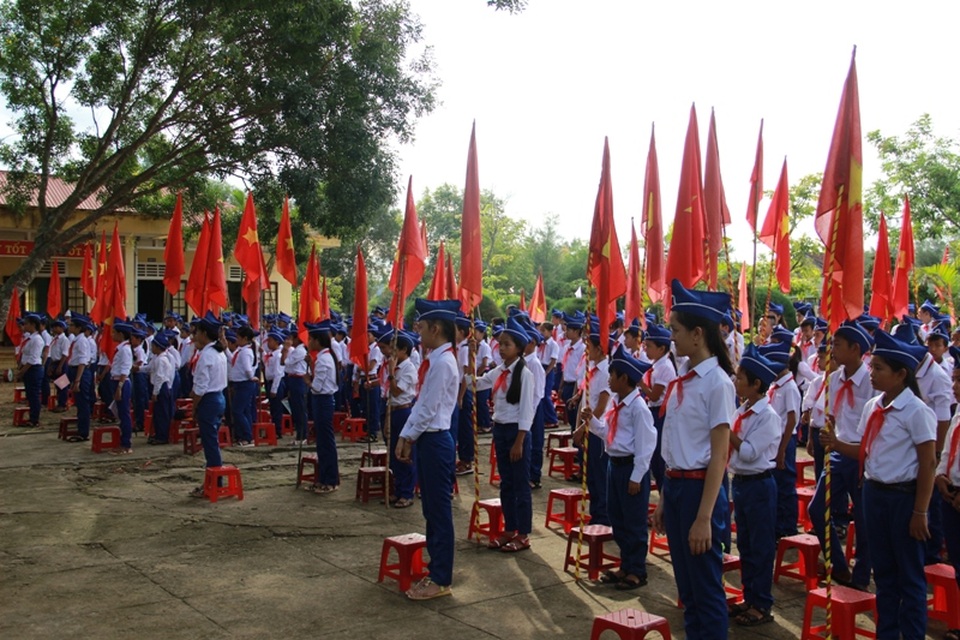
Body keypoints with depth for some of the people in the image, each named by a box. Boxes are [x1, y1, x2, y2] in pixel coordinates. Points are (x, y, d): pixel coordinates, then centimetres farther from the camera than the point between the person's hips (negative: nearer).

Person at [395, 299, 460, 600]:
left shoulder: (442, 362, -17)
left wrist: (408, 437, -9)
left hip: (435, 442, -10)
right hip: (426, 440, 10)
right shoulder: (435, 360, 11)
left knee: (439, 510, 1)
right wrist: (406, 436, 11)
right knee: (431, 509, 16)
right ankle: (436, 571, 28)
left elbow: (428, 409, -19)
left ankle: (441, 580, 11)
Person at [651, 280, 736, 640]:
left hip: (699, 487, -8)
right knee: (686, 585, 18)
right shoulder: (681, 378, 8)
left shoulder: (717, 382, -14)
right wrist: (664, 499, 15)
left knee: (706, 588, 5)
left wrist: (704, 517, -18)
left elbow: (719, 455, -16)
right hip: (674, 485, 8)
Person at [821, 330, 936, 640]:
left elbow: (928, 463, -14)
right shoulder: (872, 407, 5)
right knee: (883, 571, 17)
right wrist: (837, 443, -7)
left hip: (904, 496, -7)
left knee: (909, 574, 7)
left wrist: (920, 512, -14)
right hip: (874, 493, 7)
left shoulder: (916, 411, -15)